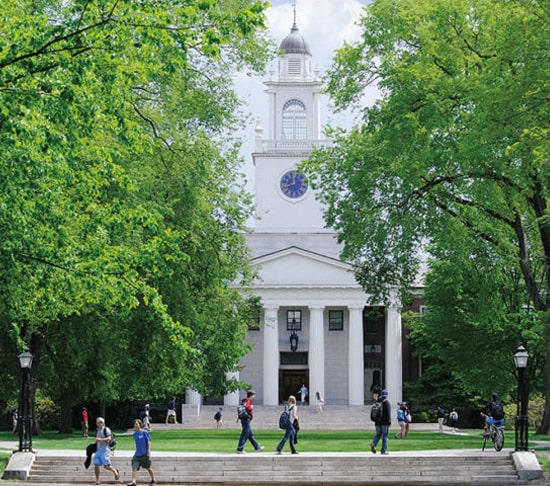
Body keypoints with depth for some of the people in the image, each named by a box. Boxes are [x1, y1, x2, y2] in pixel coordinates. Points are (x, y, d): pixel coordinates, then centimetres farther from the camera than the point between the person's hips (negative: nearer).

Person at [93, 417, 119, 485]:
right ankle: (97, 480, 4)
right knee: (96, 465, -2)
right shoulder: (98, 430, 17)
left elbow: (109, 438, -19)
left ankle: (115, 471, 18)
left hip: (105, 450, -7)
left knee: (106, 466, -10)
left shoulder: (106, 429, -7)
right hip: (98, 450, 7)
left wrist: (101, 439, -28)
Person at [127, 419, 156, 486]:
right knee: (134, 467, -12)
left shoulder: (144, 432, -7)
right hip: (137, 454, 5)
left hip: (144, 454, -5)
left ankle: (153, 480, 28)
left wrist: (148, 451, -13)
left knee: (148, 468, 9)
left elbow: (148, 442, -7)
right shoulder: (134, 434, 8)